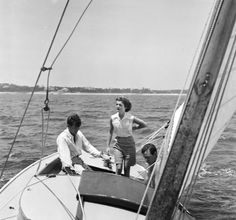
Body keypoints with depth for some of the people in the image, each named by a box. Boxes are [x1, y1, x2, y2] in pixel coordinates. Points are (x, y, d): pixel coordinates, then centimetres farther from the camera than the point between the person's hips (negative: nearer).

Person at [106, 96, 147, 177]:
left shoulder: (131, 118, -14)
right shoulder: (113, 118, -8)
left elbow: (144, 124, 2)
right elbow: (111, 132, 7)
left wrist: (133, 128, 1)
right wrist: (108, 146, 8)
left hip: (129, 144, -1)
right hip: (118, 144, 1)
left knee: (127, 168, 4)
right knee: (118, 167, -12)